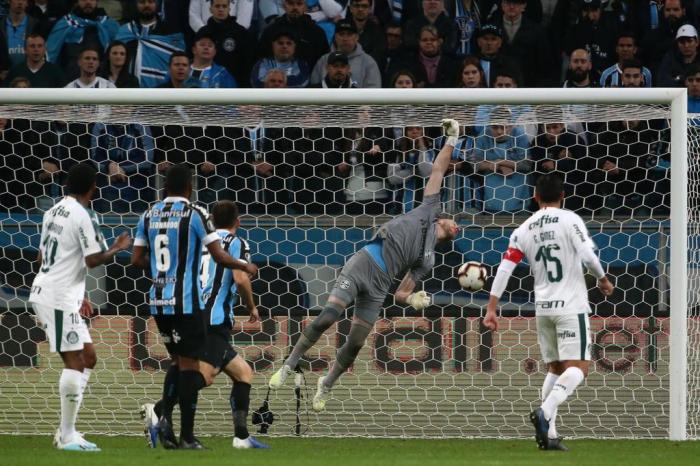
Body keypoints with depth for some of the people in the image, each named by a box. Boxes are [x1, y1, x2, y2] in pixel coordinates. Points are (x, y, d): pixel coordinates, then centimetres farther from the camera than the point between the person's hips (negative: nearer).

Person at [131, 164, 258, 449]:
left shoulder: (149, 215, 7)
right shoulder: (195, 214, -8)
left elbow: (137, 260, 9)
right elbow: (219, 257, -12)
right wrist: (245, 267, 5)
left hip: (158, 302, 5)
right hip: (186, 302, -5)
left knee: (178, 361, 19)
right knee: (189, 364, 1)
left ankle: (165, 416, -1)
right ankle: (187, 436, 0)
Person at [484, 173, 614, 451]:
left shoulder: (524, 230, 7)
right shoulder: (569, 220, -6)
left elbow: (504, 270, 2)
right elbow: (588, 255, -15)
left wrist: (491, 310, 4)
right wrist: (603, 279, 4)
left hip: (543, 307, 5)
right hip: (571, 305, -5)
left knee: (555, 369, 15)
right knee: (578, 367, -6)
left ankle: (549, 434, 6)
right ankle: (545, 412, -30)